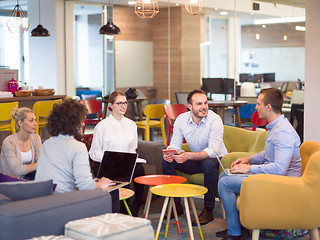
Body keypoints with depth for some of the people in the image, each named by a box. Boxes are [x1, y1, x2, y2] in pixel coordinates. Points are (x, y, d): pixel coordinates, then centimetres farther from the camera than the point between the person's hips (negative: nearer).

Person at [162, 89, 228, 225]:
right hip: (196, 159, 5)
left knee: (209, 164, -38)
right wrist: (170, 153, -31)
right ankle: (176, 204, -3)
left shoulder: (215, 120, -22)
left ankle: (208, 211, -24)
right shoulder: (181, 119, -7)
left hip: (216, 159, -5)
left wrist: (189, 156, -44)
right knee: (167, 161, -14)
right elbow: (175, 144, -5)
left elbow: (213, 151, -30)